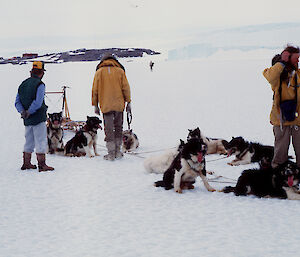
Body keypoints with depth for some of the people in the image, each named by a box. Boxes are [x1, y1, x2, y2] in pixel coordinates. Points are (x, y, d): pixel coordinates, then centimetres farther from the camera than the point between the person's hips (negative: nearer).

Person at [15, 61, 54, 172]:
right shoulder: (39, 84, -12)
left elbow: (17, 102, 8)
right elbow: (38, 102, -22)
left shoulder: (23, 84, 12)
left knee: (29, 142, 17)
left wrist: (22, 111, -6)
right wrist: (29, 112, -14)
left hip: (28, 120, 7)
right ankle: (42, 164, -4)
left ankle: (26, 163, 22)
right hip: (38, 118, -7)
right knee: (41, 141, -3)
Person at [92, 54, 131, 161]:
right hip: (119, 104, 1)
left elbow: (95, 89, 4)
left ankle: (111, 154, 0)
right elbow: (126, 88, 1)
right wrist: (128, 102, 7)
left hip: (106, 105, -1)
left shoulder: (99, 72, 4)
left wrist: (95, 105, 11)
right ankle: (118, 152, 14)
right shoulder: (120, 71, 4)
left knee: (109, 129, 2)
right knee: (118, 128, 13)